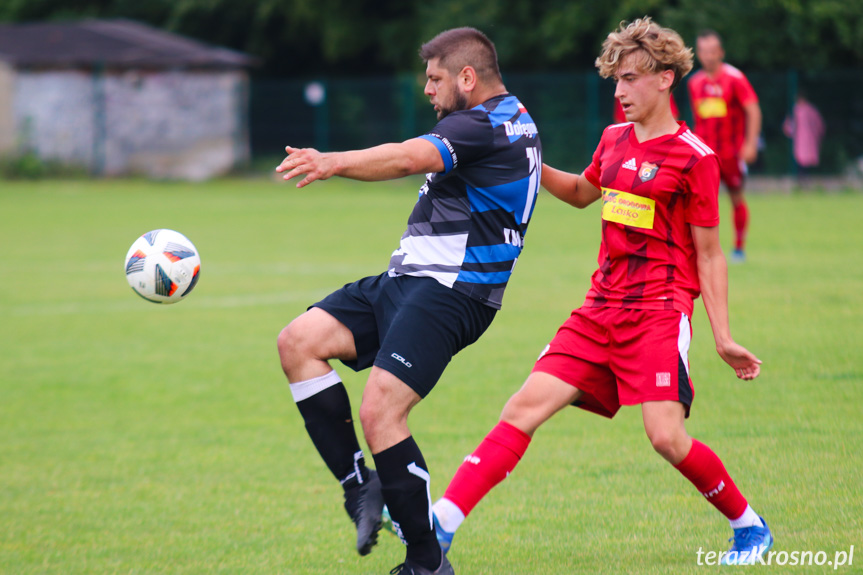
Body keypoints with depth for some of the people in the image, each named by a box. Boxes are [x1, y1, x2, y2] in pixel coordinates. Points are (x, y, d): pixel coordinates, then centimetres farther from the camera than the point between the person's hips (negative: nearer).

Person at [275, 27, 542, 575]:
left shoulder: (485, 127, -15)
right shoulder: (514, 122, 18)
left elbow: (409, 158, -32)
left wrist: (334, 163, -45)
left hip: (448, 292, -11)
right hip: (405, 281, 11)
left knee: (380, 414, -20)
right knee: (298, 342, 0)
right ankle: (359, 485, -1)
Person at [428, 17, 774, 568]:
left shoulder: (695, 158, -6)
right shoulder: (614, 139, 12)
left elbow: (710, 256, -3)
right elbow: (581, 192, 34)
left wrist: (723, 338, -7)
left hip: (659, 313, -6)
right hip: (601, 310, 6)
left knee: (667, 436, -16)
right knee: (527, 405, -5)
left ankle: (750, 527, 7)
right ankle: (442, 524, -10)